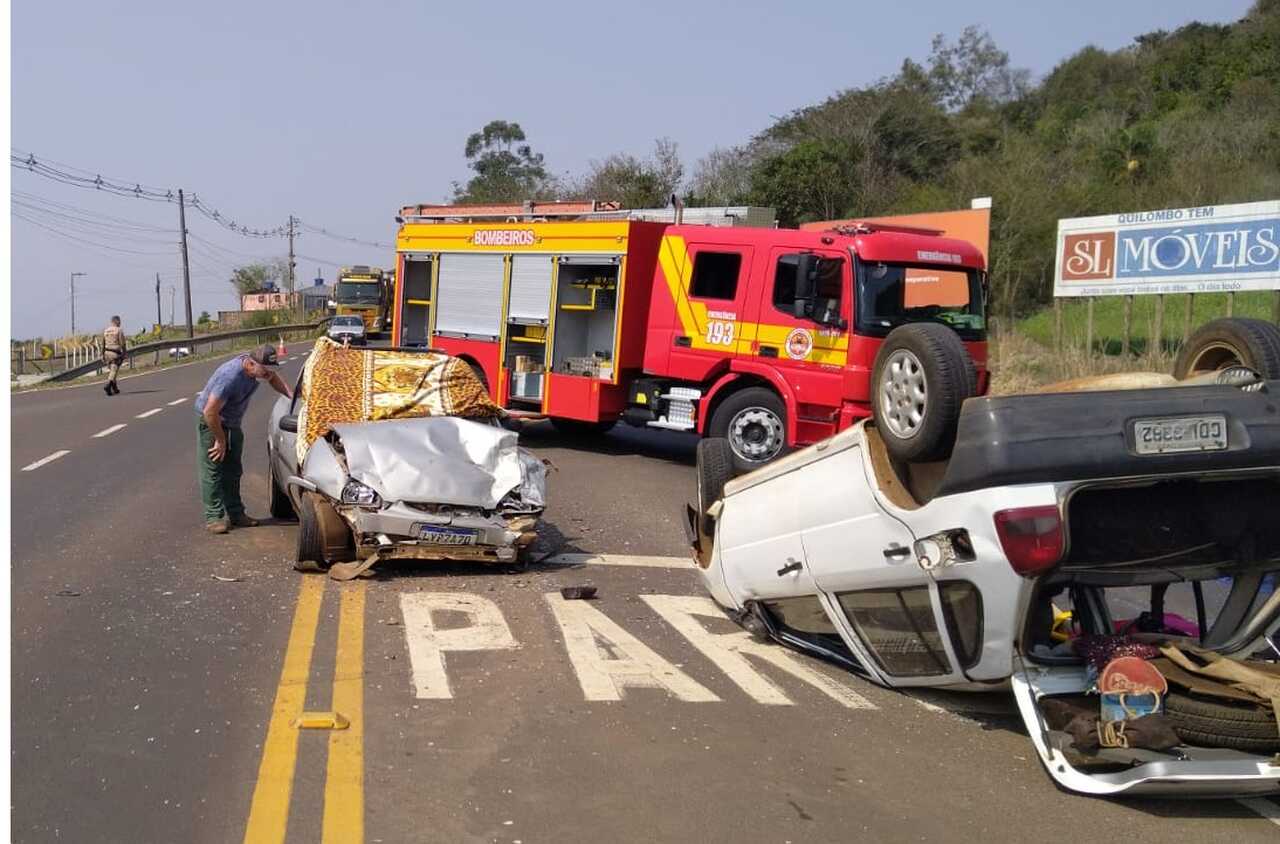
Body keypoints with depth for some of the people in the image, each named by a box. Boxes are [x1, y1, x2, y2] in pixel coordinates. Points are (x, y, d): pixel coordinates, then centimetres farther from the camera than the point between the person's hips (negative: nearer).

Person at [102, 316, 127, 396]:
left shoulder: (105, 331, 9)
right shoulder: (119, 330, -8)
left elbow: (103, 344, 11)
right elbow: (122, 344, -12)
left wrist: (103, 354, 17)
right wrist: (124, 354, -7)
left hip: (107, 352, 6)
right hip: (116, 353, -6)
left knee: (110, 370, 15)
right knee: (114, 371, -9)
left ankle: (115, 388, 20)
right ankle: (107, 385, -29)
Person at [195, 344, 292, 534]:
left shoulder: (257, 367, -12)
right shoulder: (230, 376, -36)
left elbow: (274, 378, 13)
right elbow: (210, 412, -32)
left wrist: (291, 395, -3)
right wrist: (220, 440, -21)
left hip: (232, 422, 8)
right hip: (209, 421, -8)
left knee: (233, 470, 10)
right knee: (212, 471, -7)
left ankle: (235, 513, 15)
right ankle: (213, 517, -6)